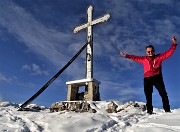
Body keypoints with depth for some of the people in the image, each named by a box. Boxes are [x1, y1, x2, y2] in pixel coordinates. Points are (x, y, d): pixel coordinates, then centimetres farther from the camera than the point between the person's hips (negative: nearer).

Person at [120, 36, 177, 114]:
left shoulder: (159, 57, 9)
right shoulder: (144, 59, 14)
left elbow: (169, 52, 6)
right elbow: (134, 58, 23)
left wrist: (174, 44, -6)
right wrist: (126, 56, 23)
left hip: (157, 77, -2)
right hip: (147, 79, 2)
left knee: (163, 93, -7)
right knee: (148, 96, 1)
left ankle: (167, 110, -2)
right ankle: (149, 111, 5)